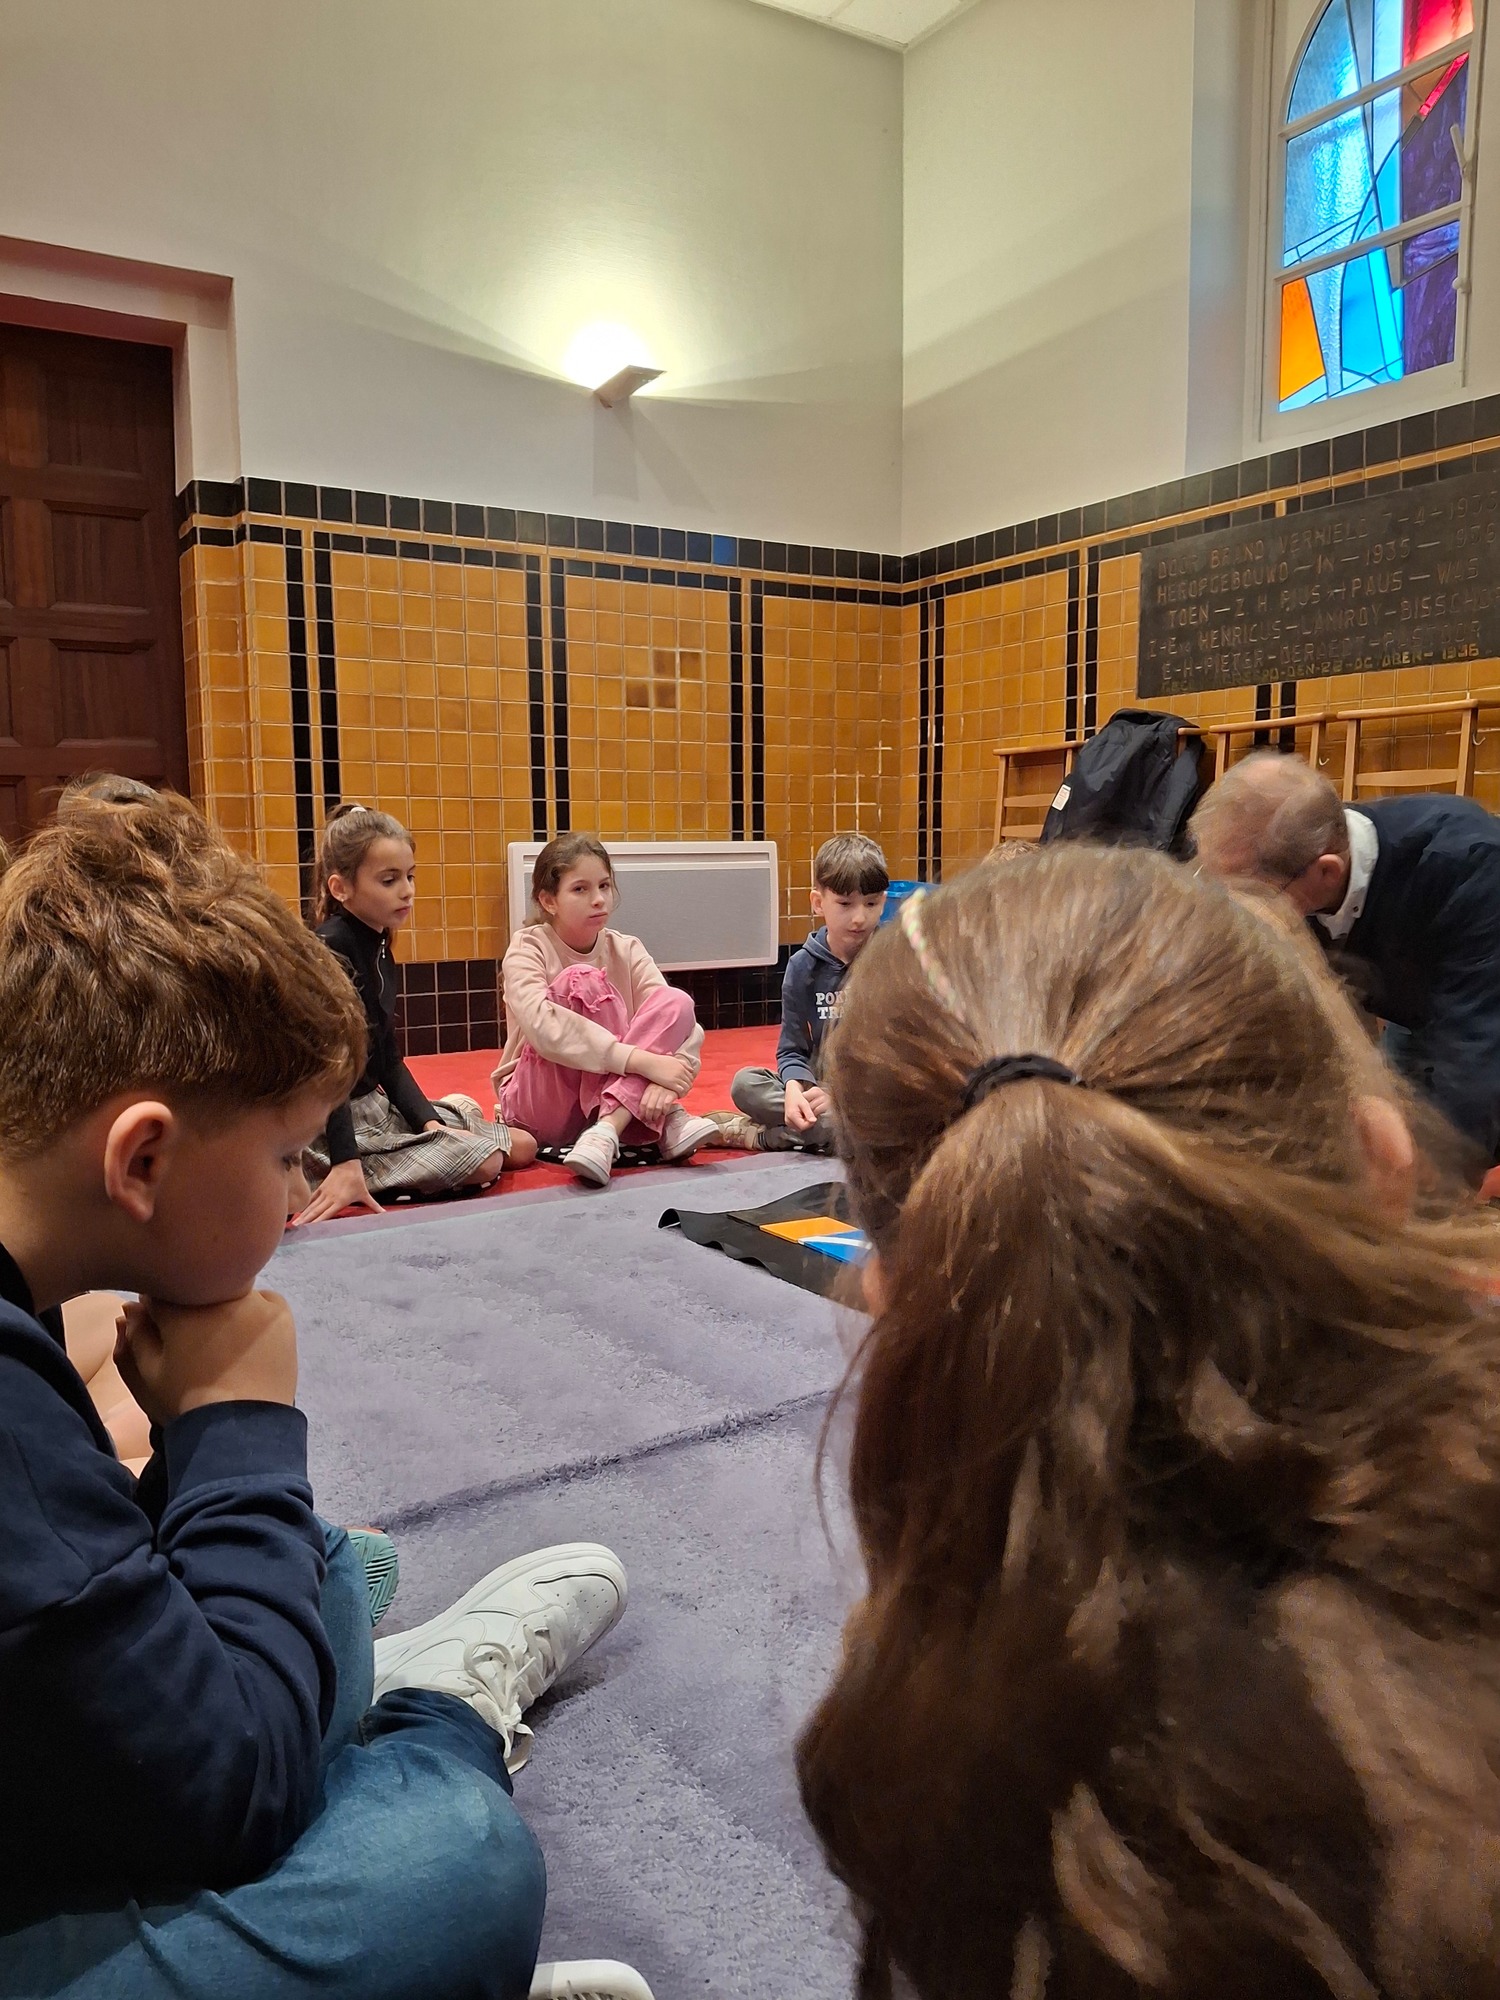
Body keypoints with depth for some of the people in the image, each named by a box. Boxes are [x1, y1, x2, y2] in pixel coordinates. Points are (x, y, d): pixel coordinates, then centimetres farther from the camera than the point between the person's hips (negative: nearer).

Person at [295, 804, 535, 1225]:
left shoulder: (378, 948, 9)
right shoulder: (331, 950, -19)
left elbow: (389, 1060, 9)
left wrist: (429, 1121, -4)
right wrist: (346, 1163, -33)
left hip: (378, 1104, 9)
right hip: (331, 1124, -9)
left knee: (523, 1147, 5)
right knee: (484, 1162, -21)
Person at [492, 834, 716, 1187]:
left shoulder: (626, 950, 1)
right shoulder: (528, 948, -10)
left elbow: (677, 1019, -12)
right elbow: (542, 1025, -31)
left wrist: (665, 1081, -35)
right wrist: (642, 1060, -38)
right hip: (541, 1107, -4)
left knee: (676, 1002, -18)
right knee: (582, 982, -26)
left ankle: (605, 1132, -35)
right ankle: (668, 1123, -30)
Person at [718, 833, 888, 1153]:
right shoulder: (804, 965, 2)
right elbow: (792, 1050, 1)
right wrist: (794, 1089, -23)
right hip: (818, 1085, 2)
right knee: (745, 1083, -21)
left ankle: (767, 1135, -15)